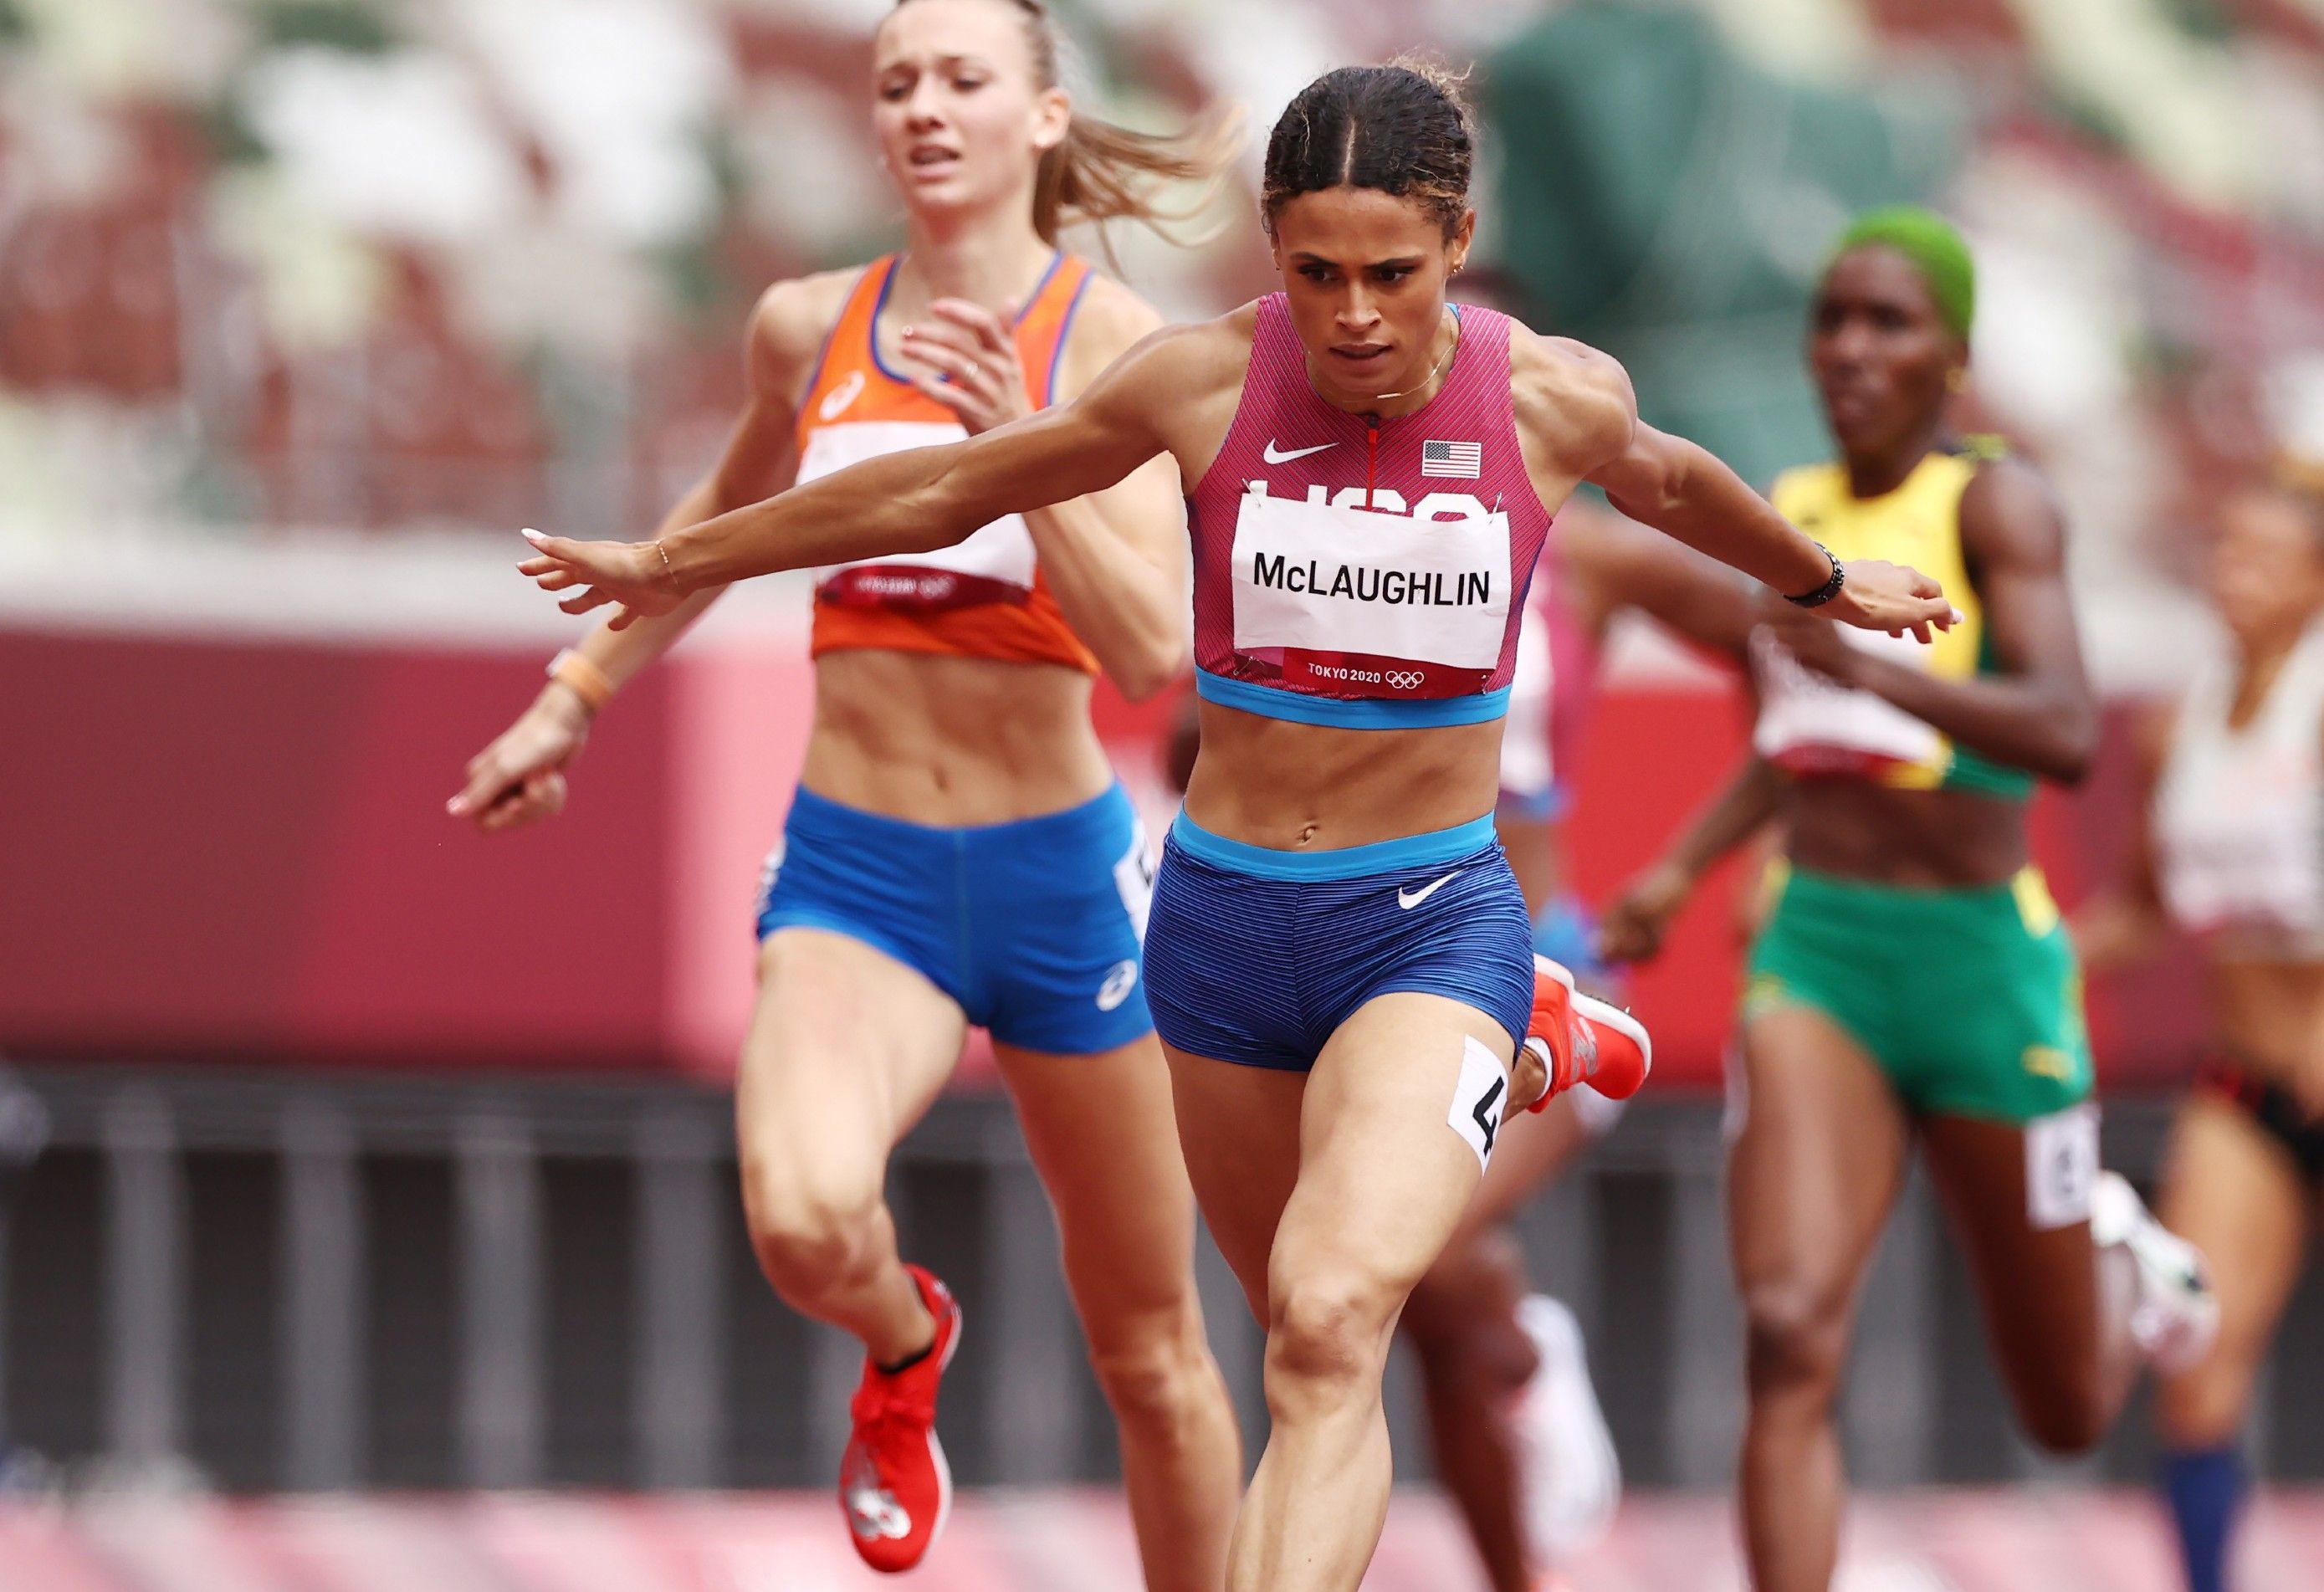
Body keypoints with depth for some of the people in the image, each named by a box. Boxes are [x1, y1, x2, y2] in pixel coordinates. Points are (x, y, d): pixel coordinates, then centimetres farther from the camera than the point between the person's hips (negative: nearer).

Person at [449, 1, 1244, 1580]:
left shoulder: (1111, 341, -7)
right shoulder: (810, 328, 2)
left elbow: (1151, 649, -18)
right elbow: (729, 515, 24)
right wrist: (575, 697, 28)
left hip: (1055, 873, -1)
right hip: (849, 873, 1)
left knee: (1150, 1356, 9)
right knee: (805, 1214, -29)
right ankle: (906, 1347, 7)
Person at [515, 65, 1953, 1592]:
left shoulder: (1557, 402, -6)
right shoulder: (1208, 382, -6)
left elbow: (1671, 484, 19)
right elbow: (942, 492, 7)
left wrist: (1828, 581, 39)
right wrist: (675, 563, 16)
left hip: (1436, 925, -3)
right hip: (1225, 919, 3)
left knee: (1333, 1328, -25)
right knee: (1316, 1355, 14)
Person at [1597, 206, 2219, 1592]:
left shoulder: (1994, 502, -10)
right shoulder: (1795, 510, 8)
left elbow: (2069, 735, -26)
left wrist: (1872, 669, -38)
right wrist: (1683, 868, 17)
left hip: (1980, 960, -3)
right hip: (1818, 956, 4)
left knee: (2069, 1415, 12)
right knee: (1791, 1332, -22)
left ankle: (2123, 1261, 48)